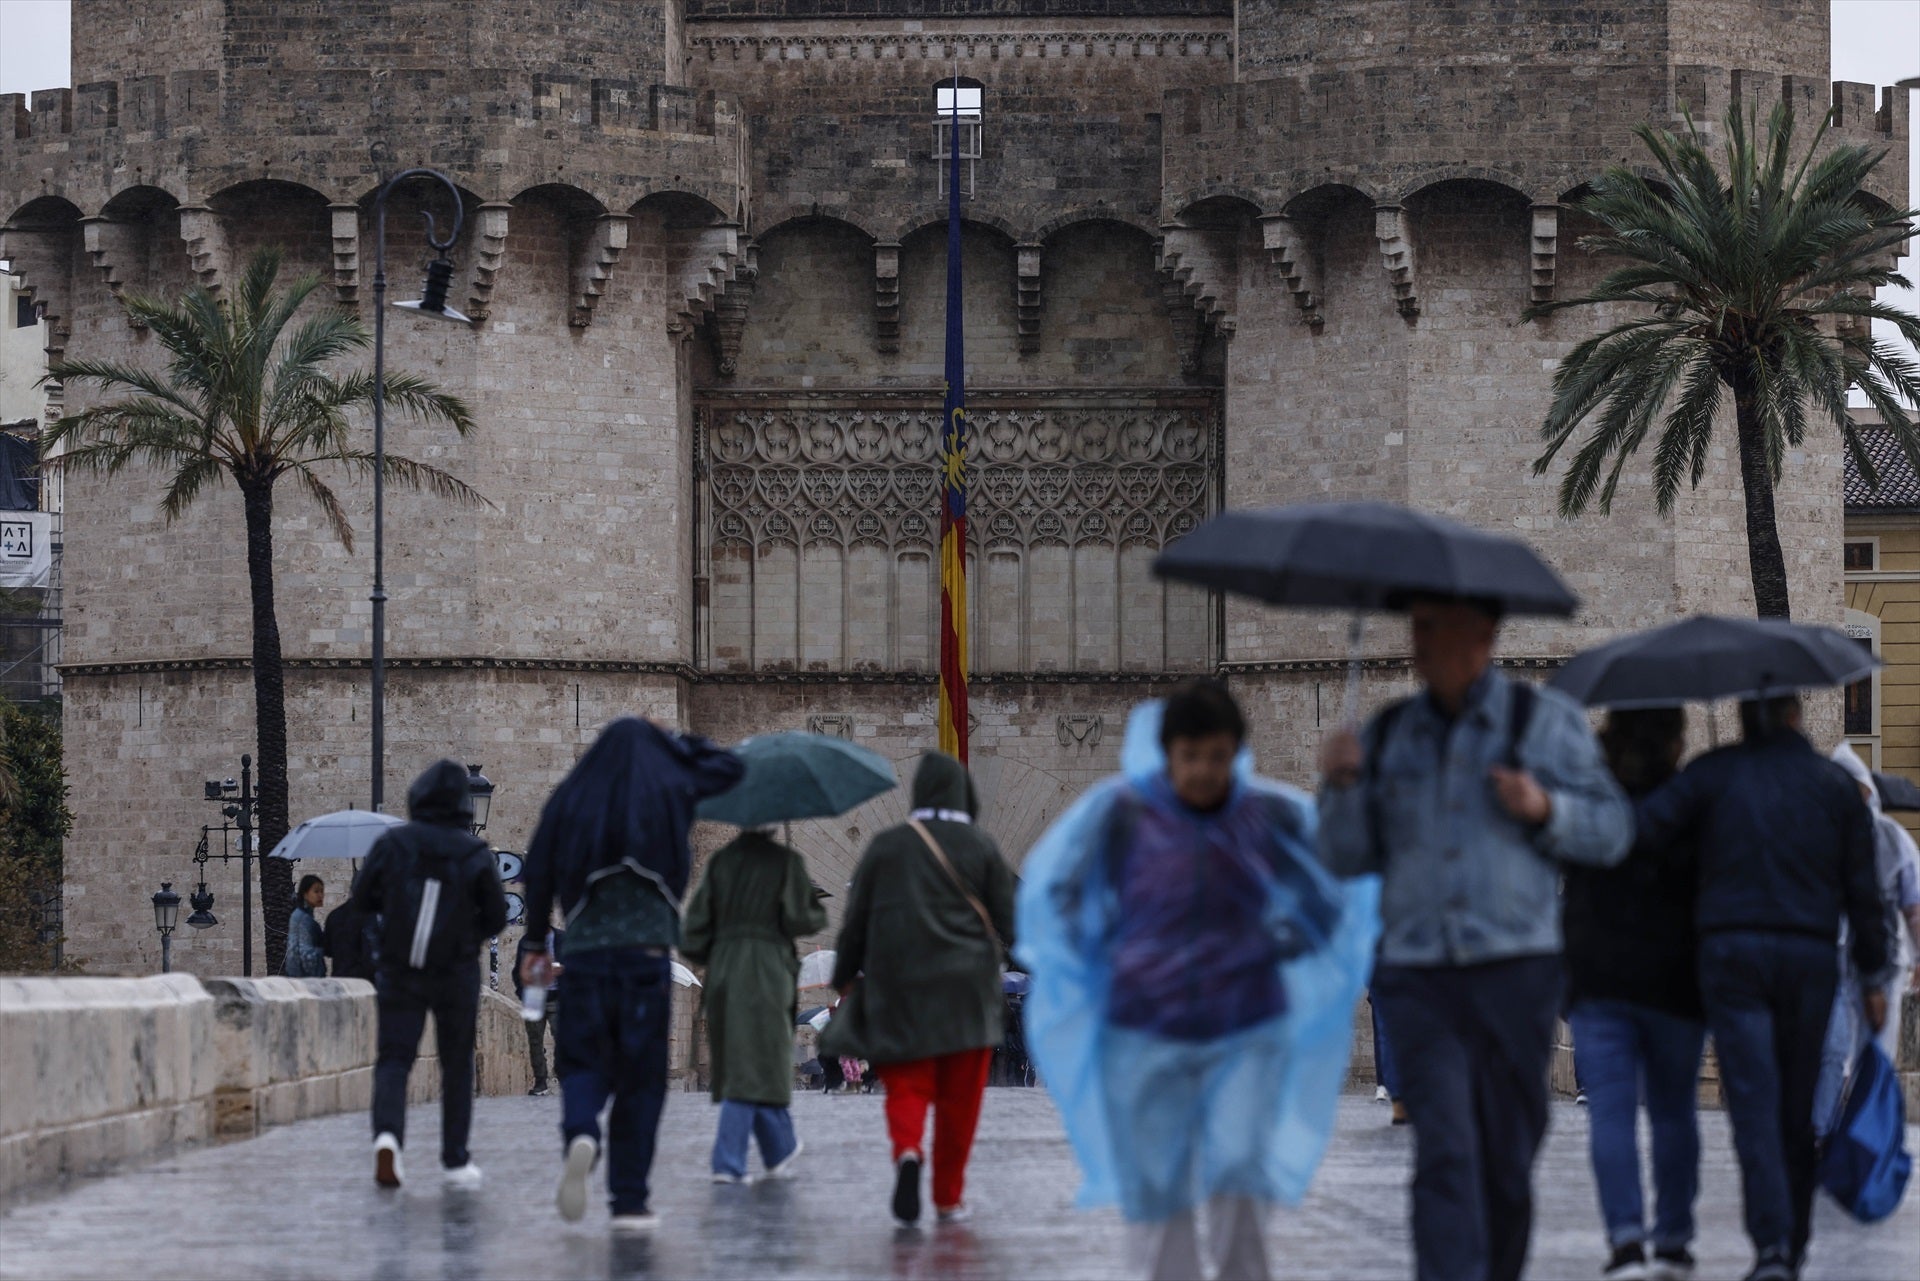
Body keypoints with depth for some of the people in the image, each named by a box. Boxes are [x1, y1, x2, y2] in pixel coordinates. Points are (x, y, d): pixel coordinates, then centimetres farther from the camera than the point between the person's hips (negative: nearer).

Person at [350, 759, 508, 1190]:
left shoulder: (391, 844, -7)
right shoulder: (475, 855, -8)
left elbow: (362, 900, 1)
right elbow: (496, 917, -2)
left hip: (398, 972, 0)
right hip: (457, 974, 0)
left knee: (394, 1059, 2)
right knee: (456, 1065, 12)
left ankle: (387, 1133, -26)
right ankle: (455, 1160, 15)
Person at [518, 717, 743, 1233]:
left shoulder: (568, 800, 6)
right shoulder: (668, 793, 4)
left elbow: (539, 872, 5)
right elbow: (730, 767, 20)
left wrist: (536, 944, 14)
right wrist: (673, 741, 28)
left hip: (584, 953, 1)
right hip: (647, 953, -1)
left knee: (584, 1061, 8)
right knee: (641, 1077, 5)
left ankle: (580, 1134, -26)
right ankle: (629, 1201, 3)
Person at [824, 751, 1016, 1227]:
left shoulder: (886, 846, 1)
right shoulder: (982, 848, -1)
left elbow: (856, 920, 4)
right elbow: (1005, 923, 1)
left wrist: (844, 978, 14)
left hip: (898, 985, 0)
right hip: (967, 987, 0)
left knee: (906, 1085, 4)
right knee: (959, 1098, 8)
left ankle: (907, 1151, -26)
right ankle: (949, 1198, 11)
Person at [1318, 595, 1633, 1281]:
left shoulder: (1544, 721, 5)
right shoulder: (1390, 735, 12)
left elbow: (1612, 832, 5)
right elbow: (1348, 857, 11)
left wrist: (1544, 810, -13)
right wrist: (1342, 785, -6)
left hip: (1516, 973, -1)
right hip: (1417, 975, 1)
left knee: (1507, 1163, 6)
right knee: (1444, 1154, -14)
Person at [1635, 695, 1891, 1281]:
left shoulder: (1712, 774, 3)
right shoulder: (1834, 783, 8)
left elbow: (1643, 826, -11)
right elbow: (1862, 889, 7)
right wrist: (1873, 976, 12)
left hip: (1731, 952, -1)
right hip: (1811, 955, 1)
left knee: (1754, 1102, -7)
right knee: (1800, 1105, 11)